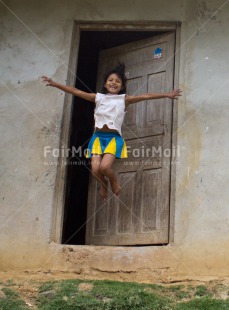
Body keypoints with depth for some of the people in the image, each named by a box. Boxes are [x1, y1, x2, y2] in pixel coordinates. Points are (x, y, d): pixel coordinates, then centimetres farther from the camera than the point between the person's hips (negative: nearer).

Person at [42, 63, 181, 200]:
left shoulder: (124, 99, 6)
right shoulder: (98, 97, 9)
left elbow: (146, 96, -2)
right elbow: (76, 91, 6)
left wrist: (167, 94, -8)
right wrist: (55, 84, 1)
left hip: (114, 137, -2)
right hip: (98, 137, 2)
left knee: (104, 167, -23)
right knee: (95, 169, -13)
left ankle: (114, 181, 13)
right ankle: (104, 184, 22)